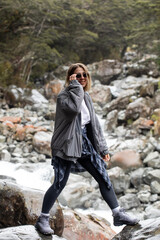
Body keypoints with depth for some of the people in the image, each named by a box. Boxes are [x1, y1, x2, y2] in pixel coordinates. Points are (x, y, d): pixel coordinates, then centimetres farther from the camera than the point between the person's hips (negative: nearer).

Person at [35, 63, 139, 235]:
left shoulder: (86, 96, 13)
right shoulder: (63, 96, -9)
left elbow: (94, 123, 15)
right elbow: (73, 108, -33)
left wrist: (103, 148, 14)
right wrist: (75, 86, -20)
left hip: (84, 142, 7)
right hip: (67, 144, -7)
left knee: (103, 177, 5)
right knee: (60, 183, -6)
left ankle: (118, 215, 14)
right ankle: (42, 220, 8)